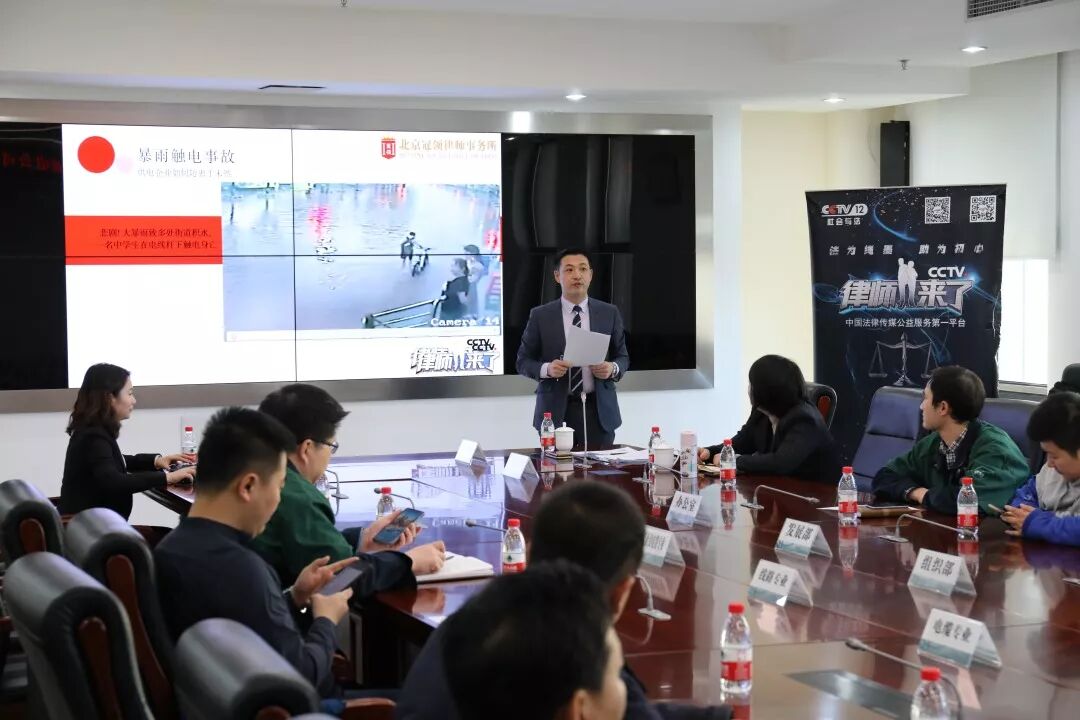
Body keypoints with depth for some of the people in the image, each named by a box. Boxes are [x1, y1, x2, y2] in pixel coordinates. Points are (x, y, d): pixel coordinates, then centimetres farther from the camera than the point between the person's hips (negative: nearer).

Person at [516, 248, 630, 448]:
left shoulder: (609, 313, 7)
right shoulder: (540, 316, 2)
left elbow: (622, 357, 13)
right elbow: (523, 361, 5)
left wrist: (613, 368, -9)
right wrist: (546, 369, -15)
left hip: (599, 411, 1)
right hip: (555, 411, -1)